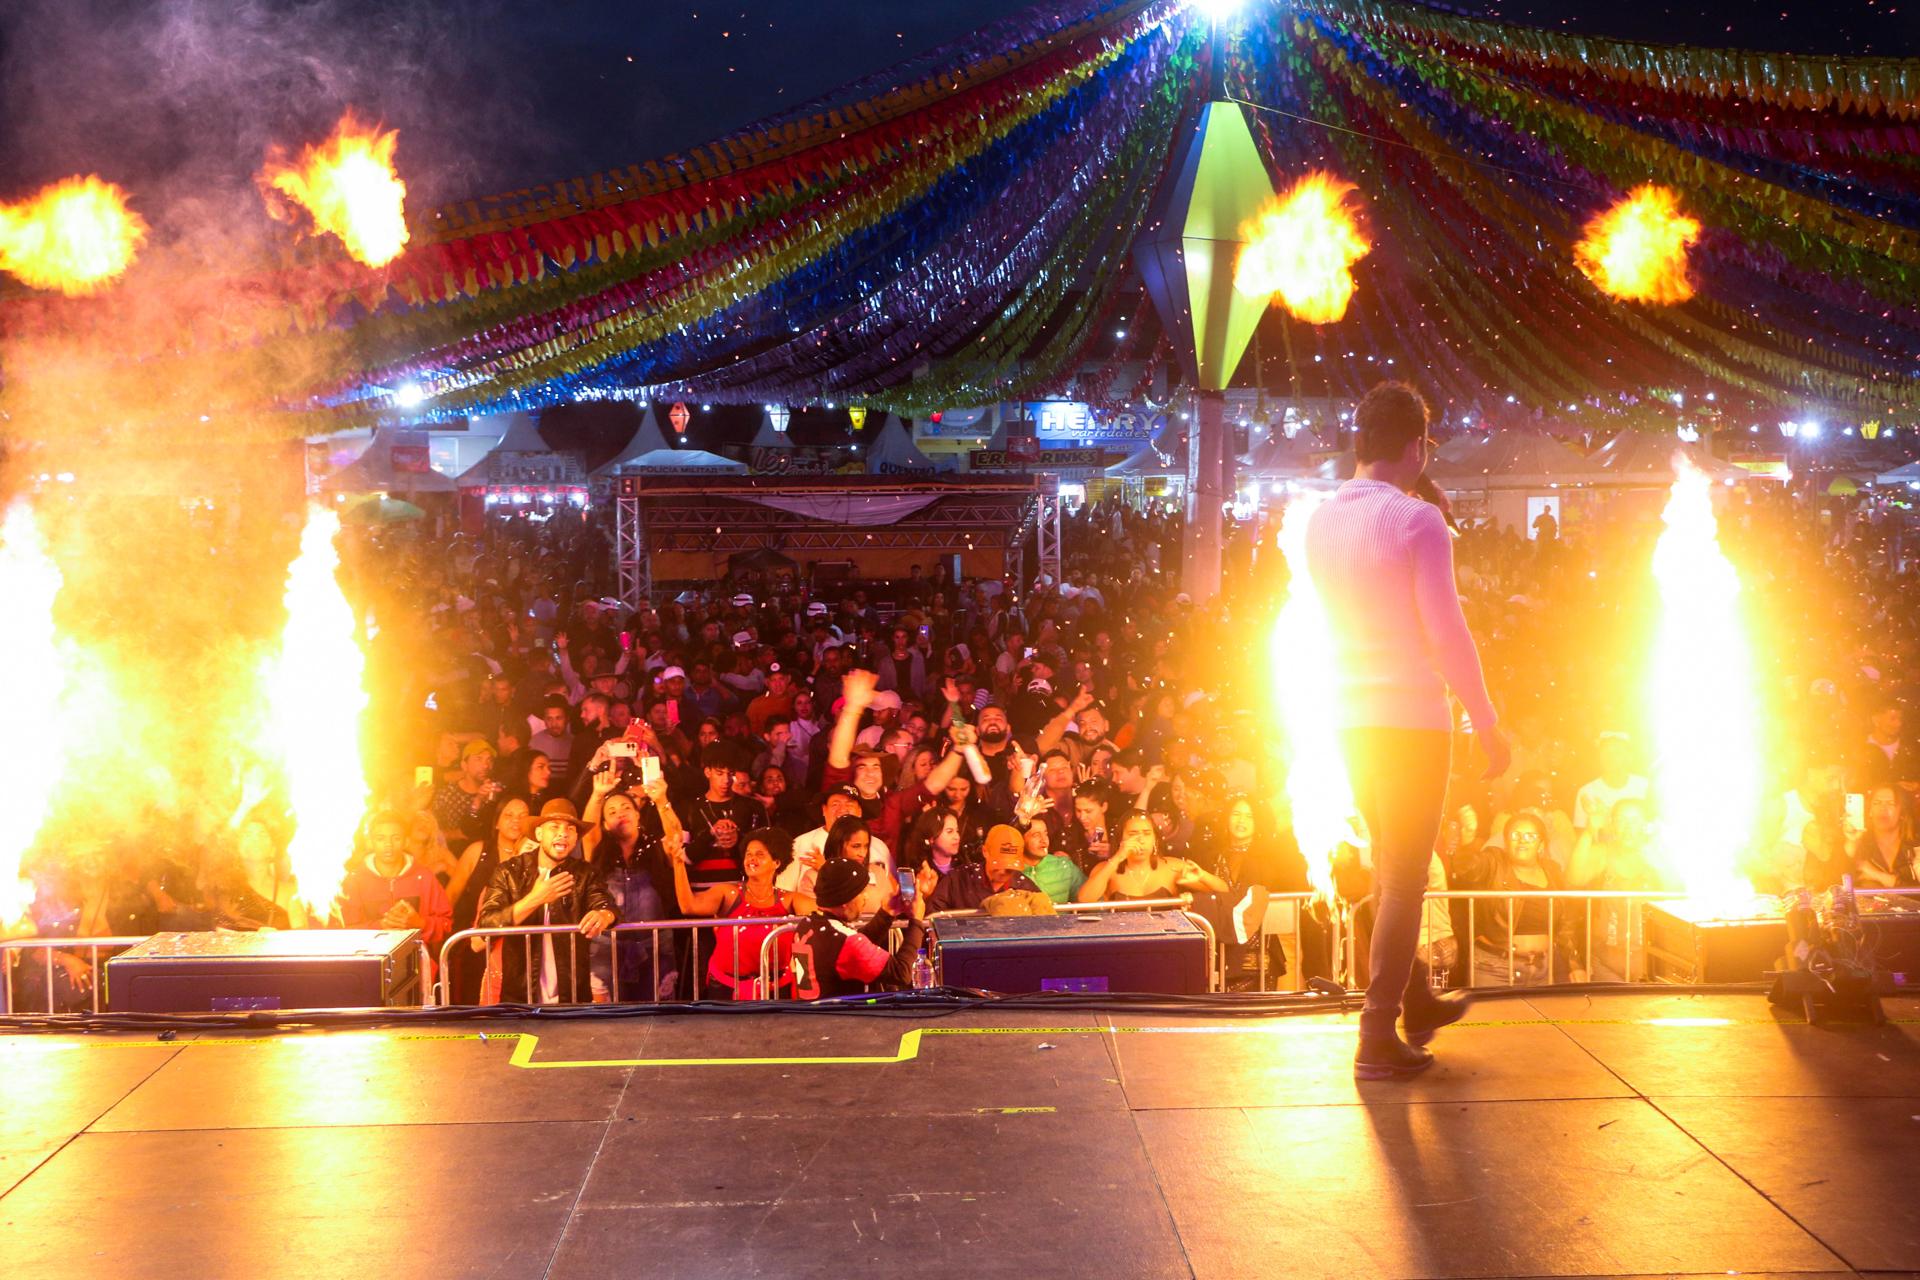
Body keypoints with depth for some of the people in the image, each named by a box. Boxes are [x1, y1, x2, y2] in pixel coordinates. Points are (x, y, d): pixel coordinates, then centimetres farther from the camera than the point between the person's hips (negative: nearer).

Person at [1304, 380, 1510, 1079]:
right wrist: (1487, 724, -12)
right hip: (1412, 718, -7)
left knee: (1392, 866, 22)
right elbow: (1447, 632, -18)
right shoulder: (1417, 519, -14)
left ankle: (1416, 1001, 37)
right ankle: (1378, 1037, 1)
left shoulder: (1319, 521, 6)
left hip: (1351, 716, 7)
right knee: (1405, 876, 0)